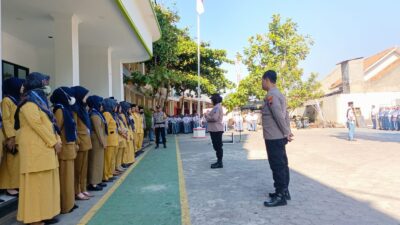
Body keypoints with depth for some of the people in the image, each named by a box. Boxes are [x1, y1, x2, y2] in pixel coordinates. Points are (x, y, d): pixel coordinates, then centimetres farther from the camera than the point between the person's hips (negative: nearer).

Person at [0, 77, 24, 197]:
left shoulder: (18, 100, 17)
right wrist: (10, 137, -19)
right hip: (13, 137, -7)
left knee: (20, 161, 9)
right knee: (12, 161, -2)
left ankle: (16, 184, 16)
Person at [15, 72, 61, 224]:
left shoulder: (39, 101, 19)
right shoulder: (29, 102, -10)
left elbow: (49, 124, 17)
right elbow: (37, 125, -18)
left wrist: (57, 141, 5)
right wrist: (54, 142, -14)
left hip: (45, 147, 9)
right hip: (35, 148, -9)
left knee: (46, 182, 11)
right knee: (37, 182, -4)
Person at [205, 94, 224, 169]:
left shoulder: (217, 107, -14)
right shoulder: (218, 106, 19)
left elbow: (214, 118, -23)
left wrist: (207, 116, -8)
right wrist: (208, 115, 9)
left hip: (216, 130, -11)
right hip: (216, 129, 11)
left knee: (218, 146, -6)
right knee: (217, 146, 15)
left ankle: (220, 163, -2)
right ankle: (219, 162, 23)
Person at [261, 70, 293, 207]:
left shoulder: (271, 95, -15)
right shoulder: (279, 94, 16)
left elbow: (279, 116, -22)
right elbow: (285, 115, 15)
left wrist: (286, 133, -14)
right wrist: (288, 132, 12)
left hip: (273, 137, -10)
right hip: (279, 136, 10)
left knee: (277, 166, -5)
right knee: (282, 164, 14)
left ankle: (280, 196, 2)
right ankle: (284, 191, 23)